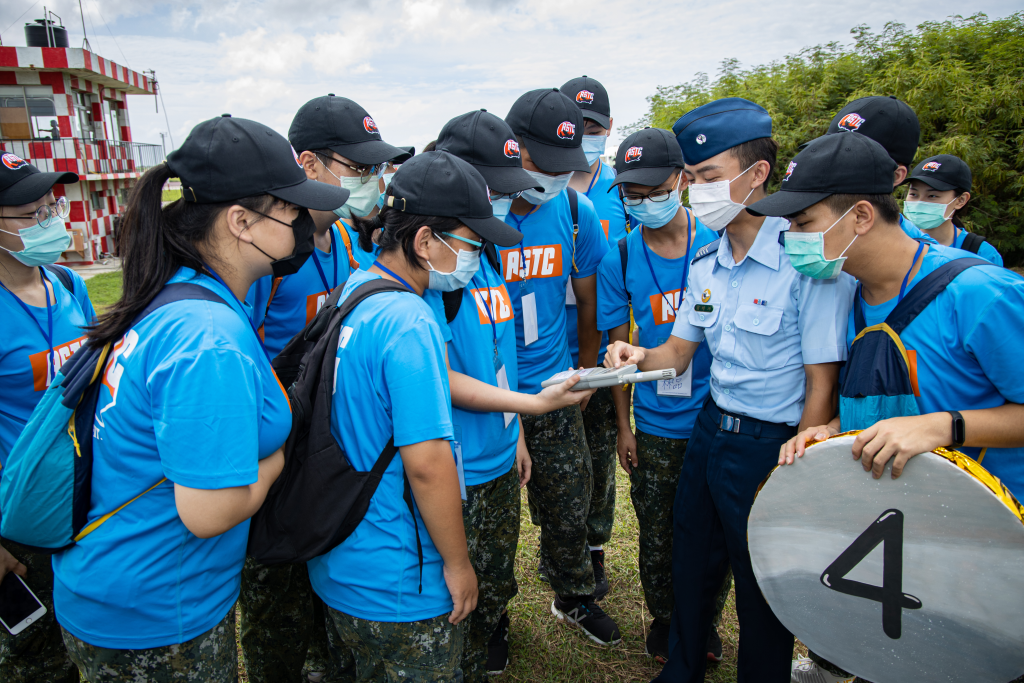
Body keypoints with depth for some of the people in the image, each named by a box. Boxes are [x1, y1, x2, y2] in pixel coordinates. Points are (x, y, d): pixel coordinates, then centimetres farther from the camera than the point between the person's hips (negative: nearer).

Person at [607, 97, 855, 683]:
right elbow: (679, 352, 10)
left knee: (763, 592, 12)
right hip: (710, 430, 7)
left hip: (772, 445, -7)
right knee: (691, 570, 22)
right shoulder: (706, 262, 4)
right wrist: (638, 356, -11)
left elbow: (822, 387, -18)